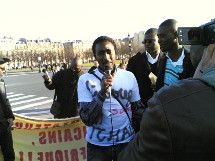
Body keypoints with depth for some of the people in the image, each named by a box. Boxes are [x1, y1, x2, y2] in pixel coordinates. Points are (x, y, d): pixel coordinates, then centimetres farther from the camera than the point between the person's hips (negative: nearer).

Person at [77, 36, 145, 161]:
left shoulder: (129, 76, -3)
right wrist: (102, 92, -24)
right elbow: (87, 120, -13)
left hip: (126, 141, 2)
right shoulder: (85, 79, -9)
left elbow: (139, 109, 7)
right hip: (98, 145, -2)